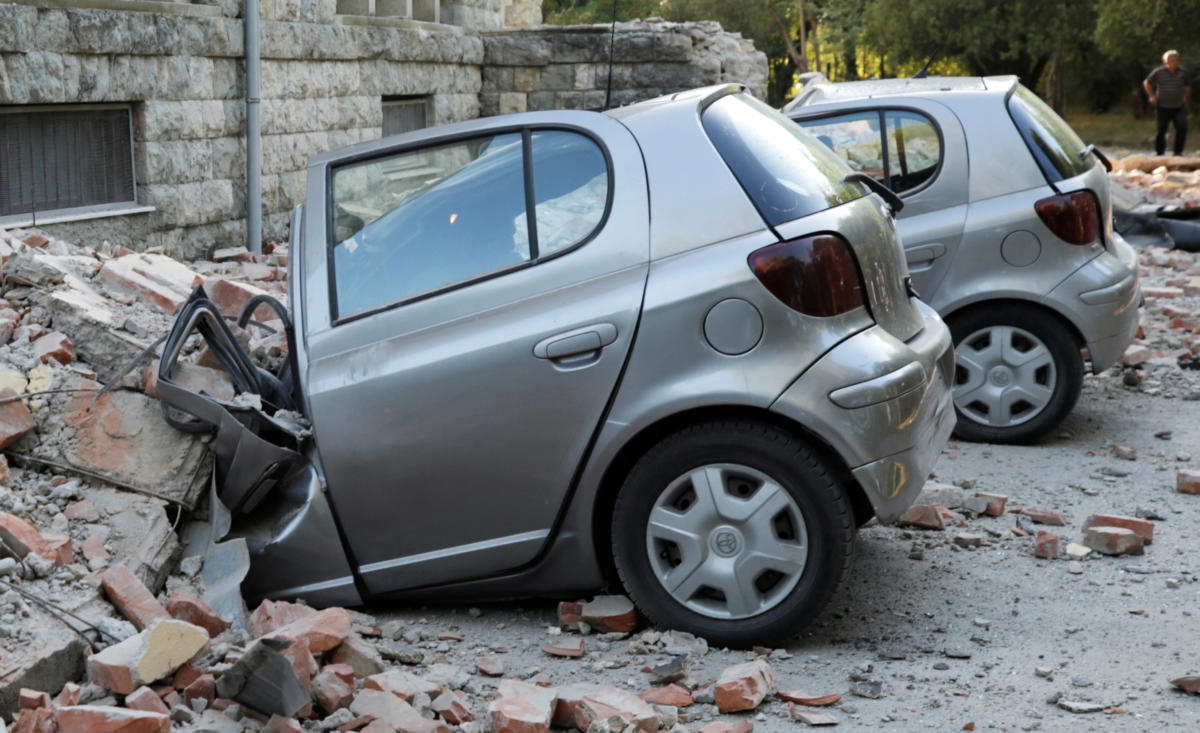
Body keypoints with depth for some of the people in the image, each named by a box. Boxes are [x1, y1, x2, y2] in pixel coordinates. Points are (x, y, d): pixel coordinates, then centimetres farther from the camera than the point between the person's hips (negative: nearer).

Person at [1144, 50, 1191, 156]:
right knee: (1161, 131, -1)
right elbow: (1147, 83, 12)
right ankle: (1159, 153, 15)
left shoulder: (1183, 72, 2)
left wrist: (1186, 99, 15)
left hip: (1179, 108, 1)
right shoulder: (1158, 72, -5)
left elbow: (1187, 87, 20)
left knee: (1182, 128, -15)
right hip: (1163, 107, -1)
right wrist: (1151, 96, 4)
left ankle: (1178, 152, -4)